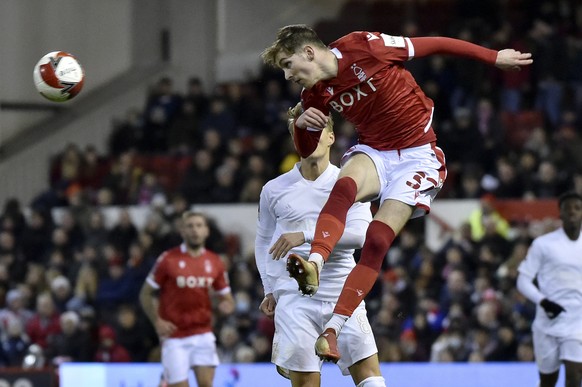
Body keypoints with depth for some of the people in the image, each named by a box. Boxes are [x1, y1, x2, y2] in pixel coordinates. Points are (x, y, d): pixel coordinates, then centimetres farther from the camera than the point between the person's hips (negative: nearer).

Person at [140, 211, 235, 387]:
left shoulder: (214, 262, 5)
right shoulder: (168, 259, -5)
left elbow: (227, 299, 14)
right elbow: (145, 294, 1)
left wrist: (226, 305, -11)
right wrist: (157, 321, -12)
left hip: (203, 334, 2)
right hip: (174, 336, -2)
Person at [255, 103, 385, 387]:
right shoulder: (274, 190, 7)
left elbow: (360, 233, -14)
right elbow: (263, 241, 19)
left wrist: (307, 234, -22)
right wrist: (270, 289, 9)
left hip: (343, 296, 0)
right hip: (295, 299, 0)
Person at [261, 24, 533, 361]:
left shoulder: (361, 46, -15)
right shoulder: (316, 94, 4)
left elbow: (433, 45, -9)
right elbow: (308, 152, 14)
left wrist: (494, 57, -4)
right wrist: (303, 124, -10)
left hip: (417, 154, -4)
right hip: (372, 152, 4)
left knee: (377, 241, -18)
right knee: (344, 187, -33)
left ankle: (333, 330, -21)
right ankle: (314, 264, -55)